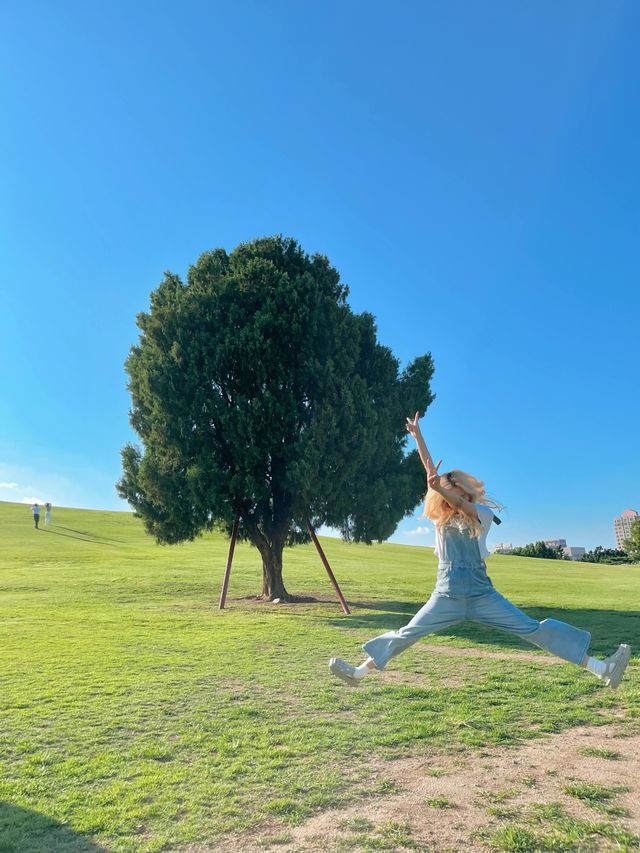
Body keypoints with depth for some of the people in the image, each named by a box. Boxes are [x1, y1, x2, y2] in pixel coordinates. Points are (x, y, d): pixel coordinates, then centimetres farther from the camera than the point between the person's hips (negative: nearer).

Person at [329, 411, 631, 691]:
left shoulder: (482, 513, -1)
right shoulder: (442, 516, 7)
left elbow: (465, 507, -26)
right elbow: (431, 470, 2)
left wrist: (440, 488, -45)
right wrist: (417, 435, -1)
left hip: (481, 593, -2)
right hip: (447, 595, 3)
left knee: (533, 629, -7)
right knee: (405, 634, 8)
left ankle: (599, 668, -6)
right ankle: (360, 672, 16)